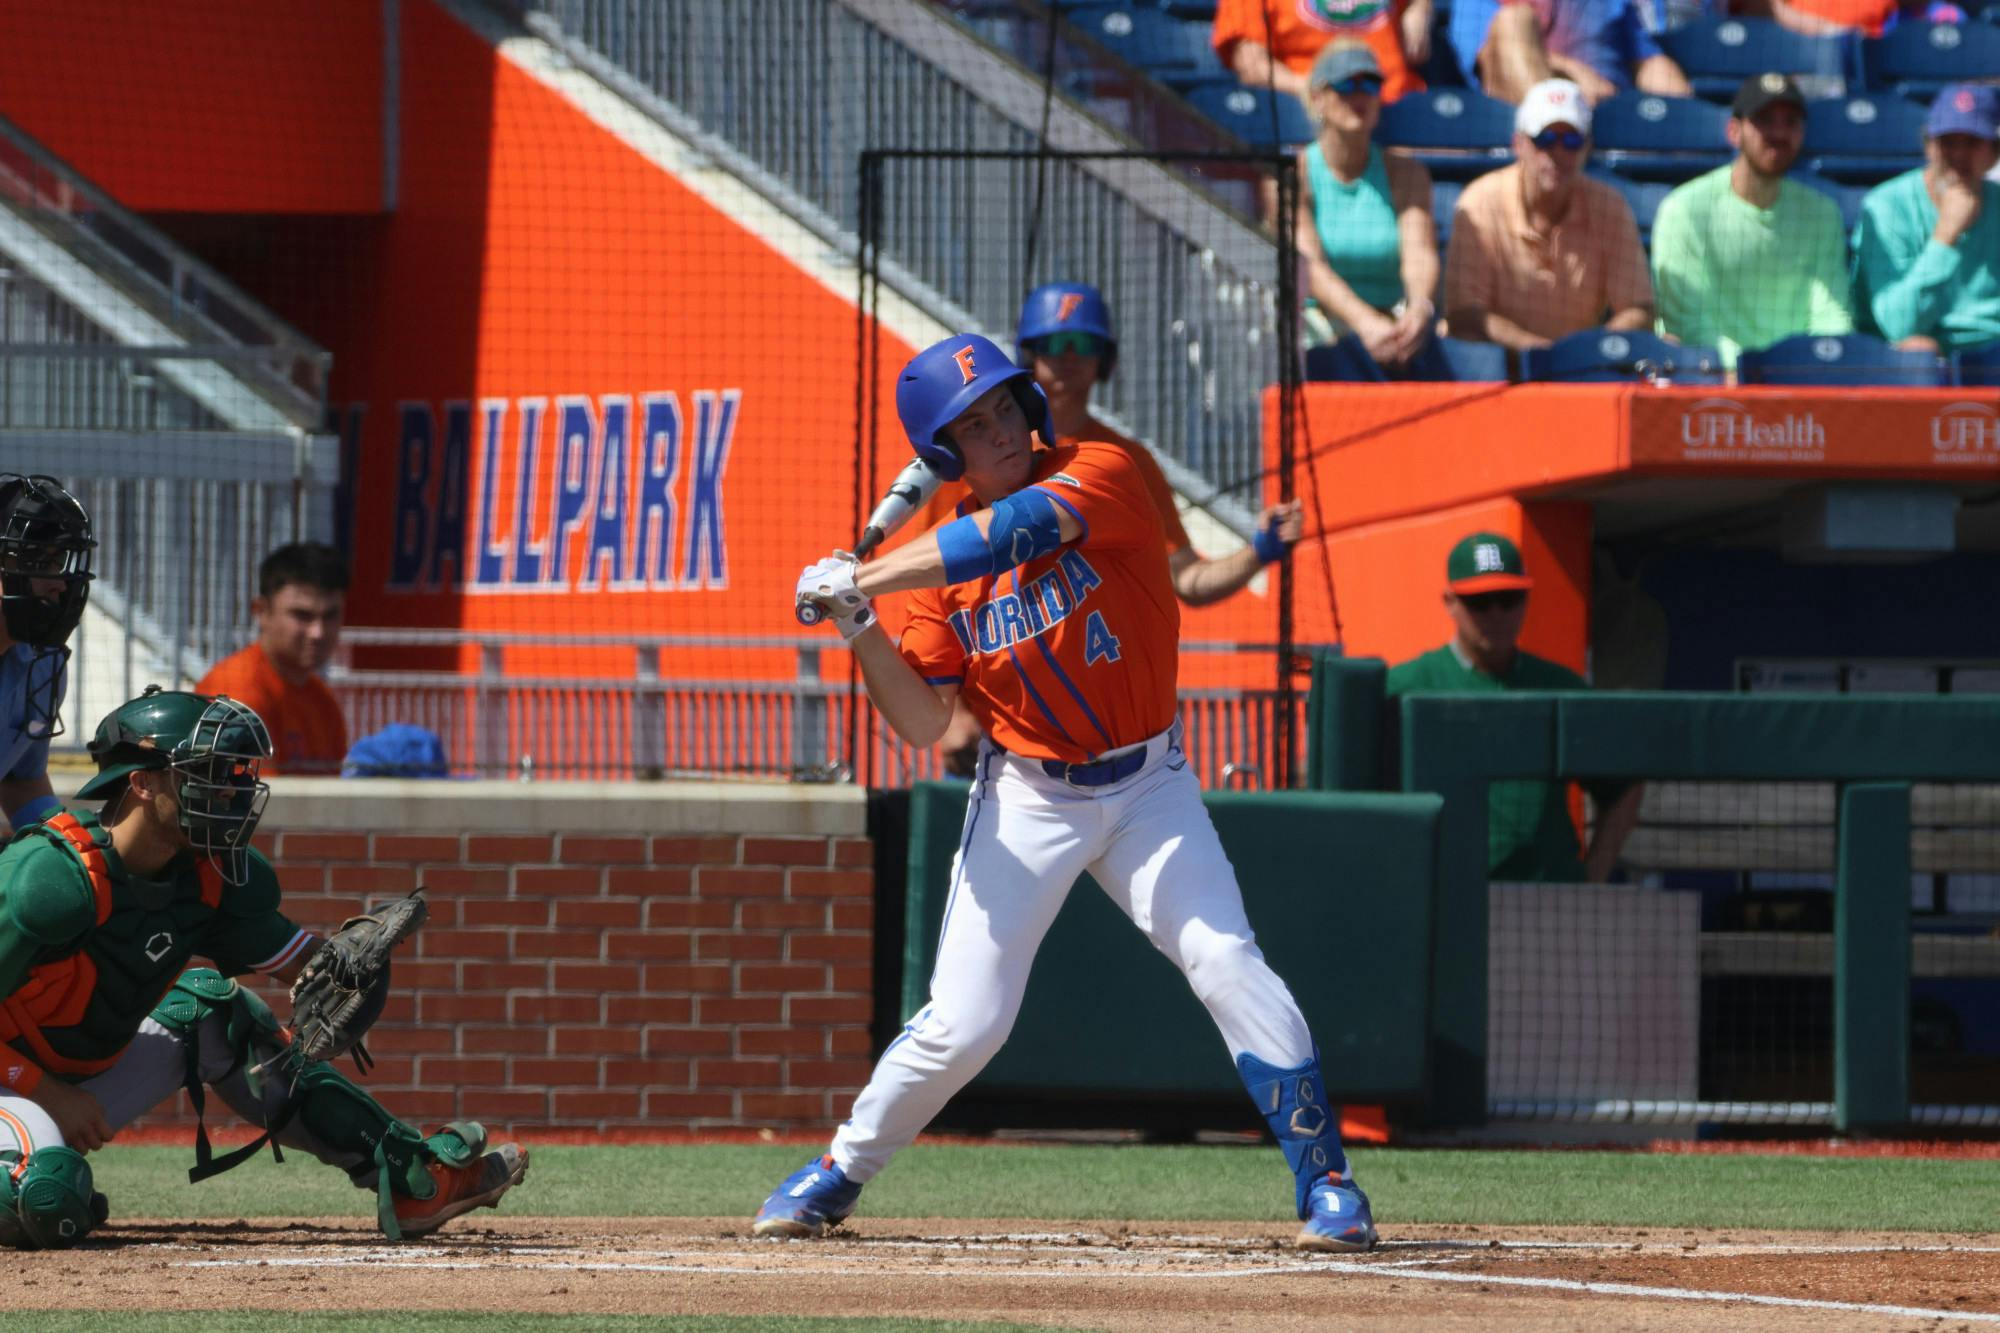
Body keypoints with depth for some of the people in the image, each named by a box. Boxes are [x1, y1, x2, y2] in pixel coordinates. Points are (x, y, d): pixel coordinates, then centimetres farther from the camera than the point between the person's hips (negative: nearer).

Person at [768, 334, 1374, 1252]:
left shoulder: (1101, 476, -12)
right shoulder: (940, 565, -4)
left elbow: (1017, 530, -32)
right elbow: (921, 724, -5)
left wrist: (860, 580, -31)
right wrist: (859, 628, -21)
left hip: (1146, 786, -1)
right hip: (1026, 797, 1)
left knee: (1228, 966, -16)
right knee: (963, 1021, -5)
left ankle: (1324, 1183, -6)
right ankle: (839, 1172, 15)